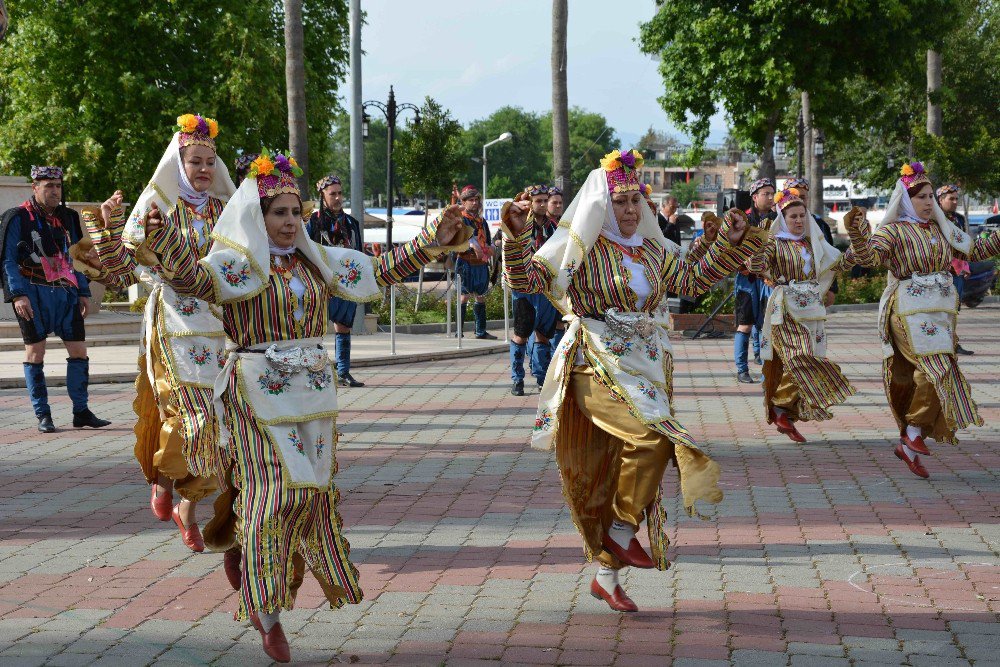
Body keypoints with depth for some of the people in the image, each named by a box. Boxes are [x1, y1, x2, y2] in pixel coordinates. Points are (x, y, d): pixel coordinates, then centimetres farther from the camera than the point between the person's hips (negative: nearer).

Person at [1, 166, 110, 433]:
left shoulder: (67, 218, 14)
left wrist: (83, 293, 13)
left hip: (65, 291, 5)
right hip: (33, 294, -5)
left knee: (79, 351, 2)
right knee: (35, 353, 1)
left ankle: (81, 412, 10)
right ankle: (42, 415, 7)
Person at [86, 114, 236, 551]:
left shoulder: (227, 210, 11)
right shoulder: (156, 204, 0)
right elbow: (126, 267, -4)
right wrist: (109, 227, -19)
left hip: (220, 326, 4)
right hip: (174, 323, -4)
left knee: (213, 414, 1)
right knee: (189, 411, -13)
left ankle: (188, 509, 13)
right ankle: (164, 479, 16)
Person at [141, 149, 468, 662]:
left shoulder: (317, 260, 11)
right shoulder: (238, 262, -7)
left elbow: (379, 271, 18)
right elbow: (192, 277, -26)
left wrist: (430, 244, 13)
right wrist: (164, 239, -44)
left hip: (312, 388, 6)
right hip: (259, 389, -6)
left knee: (312, 485, 10)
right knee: (276, 490, -9)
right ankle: (265, 605, 2)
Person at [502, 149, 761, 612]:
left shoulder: (652, 251, 13)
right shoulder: (581, 248, -5)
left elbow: (693, 280, 23)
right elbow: (527, 279, -13)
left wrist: (729, 245, 16)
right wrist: (517, 238, -28)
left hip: (645, 365, 6)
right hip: (598, 365, -6)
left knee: (617, 470, 6)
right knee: (651, 434, -28)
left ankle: (606, 577, 15)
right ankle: (623, 530, -10)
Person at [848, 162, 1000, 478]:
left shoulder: (942, 229, 16)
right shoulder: (893, 230, -3)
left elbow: (975, 250, 22)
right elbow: (869, 256, -19)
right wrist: (856, 233, -36)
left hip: (940, 311, 6)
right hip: (910, 311, -6)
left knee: (926, 376, 6)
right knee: (937, 368, -20)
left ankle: (908, 443, 16)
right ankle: (914, 432, -10)